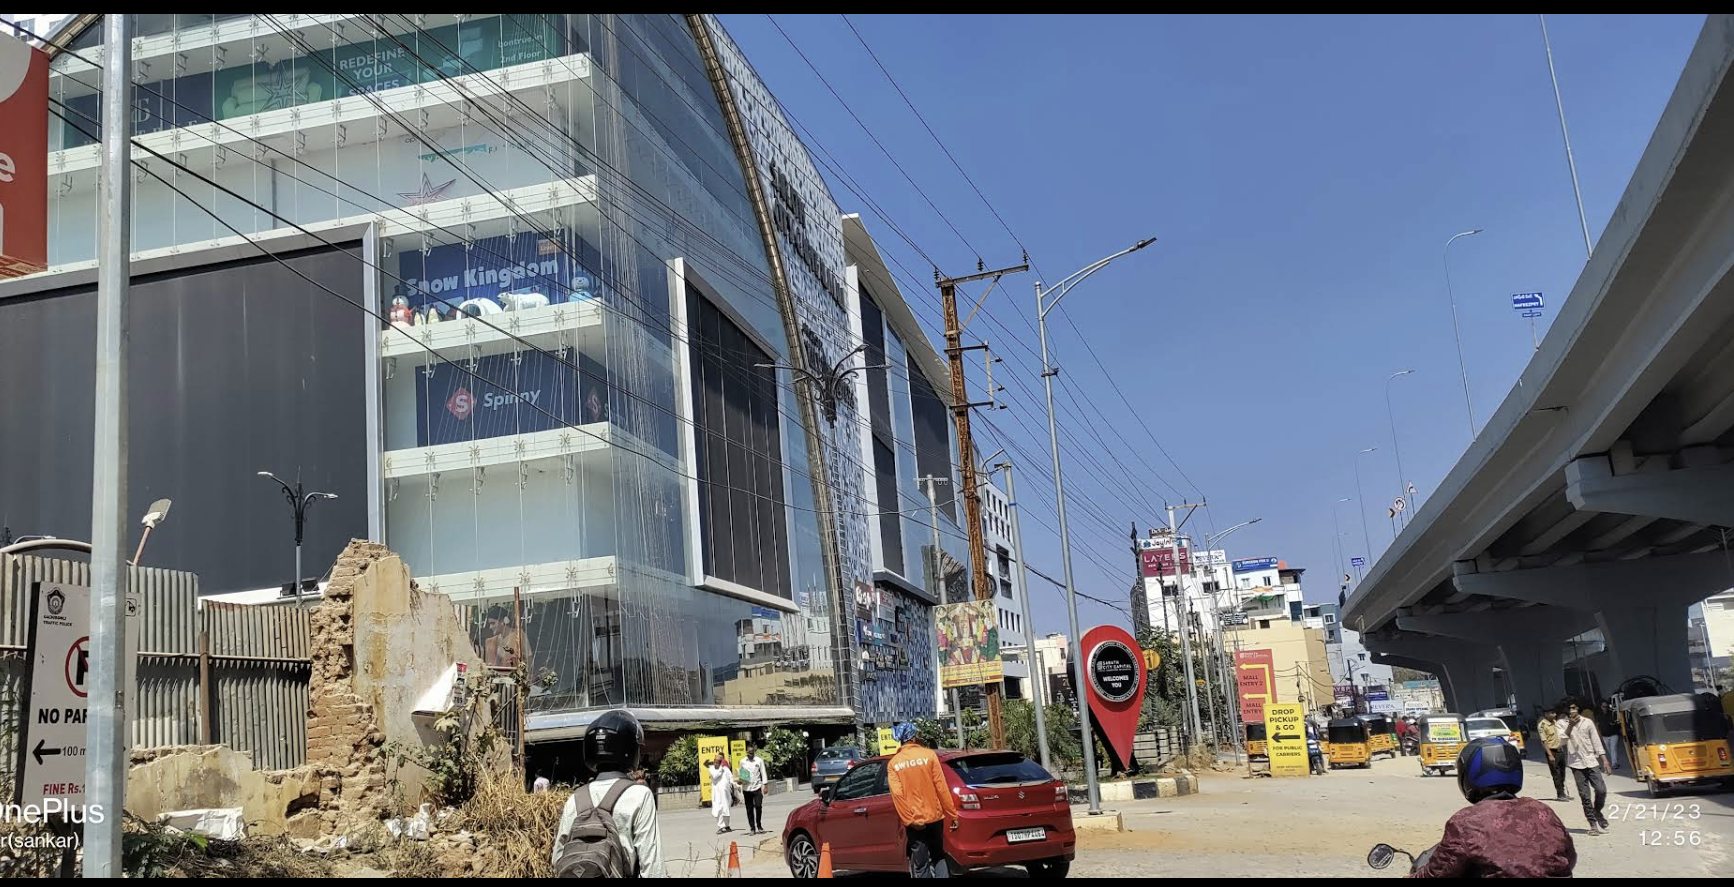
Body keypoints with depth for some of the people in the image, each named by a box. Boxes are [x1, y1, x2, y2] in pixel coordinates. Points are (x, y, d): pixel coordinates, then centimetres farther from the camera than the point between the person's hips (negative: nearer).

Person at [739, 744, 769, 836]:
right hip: (747, 788, 2)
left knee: (758, 807, -8)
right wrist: (740, 780, -8)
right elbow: (741, 774, 13)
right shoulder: (743, 762, 7)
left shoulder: (759, 760, 1)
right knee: (749, 809, 4)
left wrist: (764, 785, -5)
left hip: (757, 787, -2)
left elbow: (763, 773, 2)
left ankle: (759, 826, 9)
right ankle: (752, 828, 11)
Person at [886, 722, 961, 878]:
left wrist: (909, 820, -8)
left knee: (920, 865, 4)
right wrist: (953, 814, -2)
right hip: (933, 815, 0)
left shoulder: (893, 763, 1)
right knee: (939, 857, 16)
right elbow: (941, 787, -6)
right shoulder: (929, 755, -4)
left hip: (913, 821, 0)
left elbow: (897, 794, -10)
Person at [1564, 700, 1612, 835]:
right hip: (1576, 763, -1)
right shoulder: (1563, 724, 0)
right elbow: (1563, 740, -15)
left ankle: (1597, 812, 22)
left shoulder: (1588, 722, 4)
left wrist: (1604, 760, 3)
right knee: (1585, 795, -2)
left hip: (1591, 761, 1)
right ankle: (1593, 824, 4)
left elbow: (1596, 741, 7)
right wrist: (1570, 725, -25)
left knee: (1601, 790, -6)